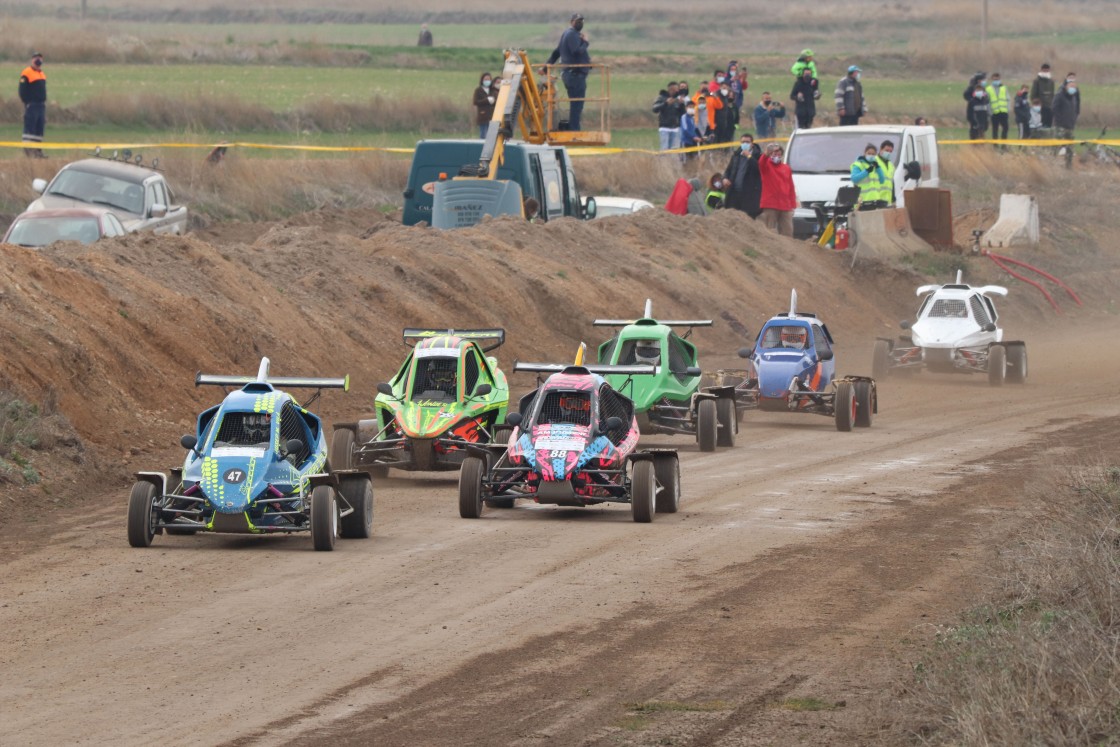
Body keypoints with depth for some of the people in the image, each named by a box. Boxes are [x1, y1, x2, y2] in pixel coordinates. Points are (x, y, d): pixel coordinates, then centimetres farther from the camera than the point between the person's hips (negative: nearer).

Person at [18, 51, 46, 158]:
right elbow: (22, 91, -11)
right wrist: (27, 103, -15)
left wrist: (44, 102, 15)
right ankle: (28, 150, -11)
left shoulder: (42, 74, 17)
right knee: (30, 128, -10)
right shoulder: (26, 73, -8)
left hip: (41, 105, 8)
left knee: (40, 128, 9)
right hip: (31, 105, -8)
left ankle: (37, 150, 13)